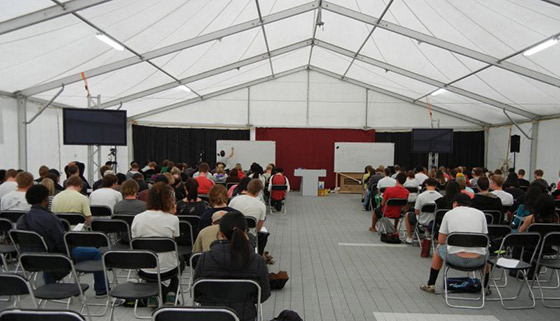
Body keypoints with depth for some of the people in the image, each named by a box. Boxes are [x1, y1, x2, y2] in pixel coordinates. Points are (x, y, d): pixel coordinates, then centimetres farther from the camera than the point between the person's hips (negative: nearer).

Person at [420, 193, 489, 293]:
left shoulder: (449, 214, 7)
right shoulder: (480, 213, 10)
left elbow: (441, 241, 10)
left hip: (455, 258, -1)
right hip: (477, 260, 2)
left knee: (439, 248, 32)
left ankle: (430, 285, 37)